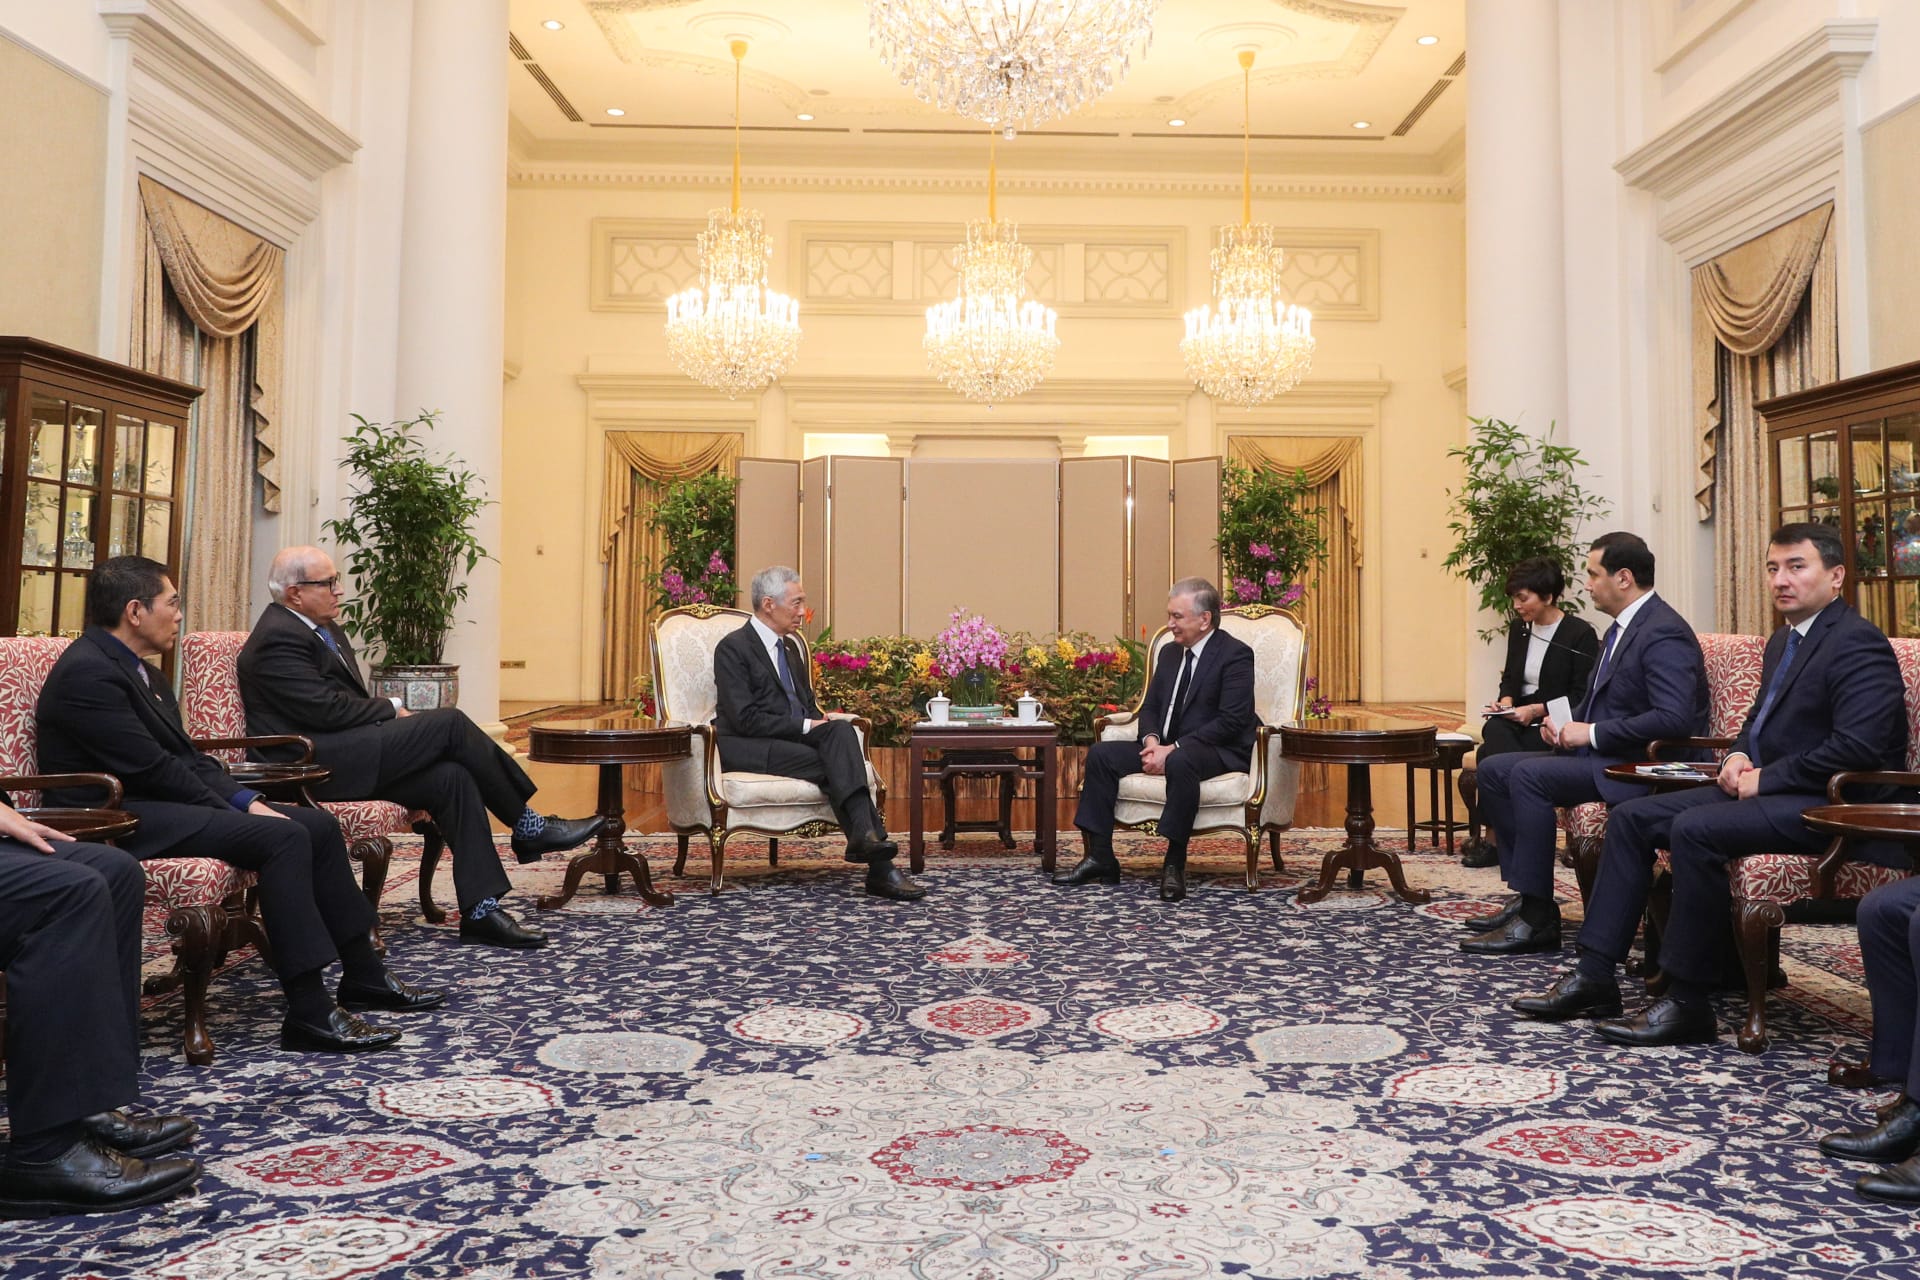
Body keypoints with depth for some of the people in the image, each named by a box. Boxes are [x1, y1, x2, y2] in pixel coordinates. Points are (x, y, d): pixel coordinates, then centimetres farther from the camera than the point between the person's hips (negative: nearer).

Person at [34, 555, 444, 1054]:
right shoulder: (87, 672, -16)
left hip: (162, 803, 10)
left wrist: (247, 801, -2)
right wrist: (237, 808, -12)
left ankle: (363, 976, 8)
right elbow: (152, 769, -20)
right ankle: (309, 1014, -27)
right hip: (121, 820, -10)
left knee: (318, 824, 2)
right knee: (283, 837, -27)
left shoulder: (140, 670, 15)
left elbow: (185, 756, 12)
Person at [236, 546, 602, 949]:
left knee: (452, 777, -13)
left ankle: (480, 909, -16)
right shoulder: (278, 639, -12)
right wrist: (392, 708, -6)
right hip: (315, 764, -9)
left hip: (345, 756, 9)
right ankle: (530, 828, -8)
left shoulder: (325, 629, 20)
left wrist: (387, 714, 2)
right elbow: (327, 709, -20)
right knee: (450, 723, -17)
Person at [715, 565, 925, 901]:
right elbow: (745, 719, -16)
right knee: (839, 763, -27)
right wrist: (807, 726, -18)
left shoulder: (790, 647, 20)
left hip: (796, 737, 7)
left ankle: (865, 835, -38)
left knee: (842, 729, -26)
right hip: (749, 748, -7)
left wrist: (822, 720, -1)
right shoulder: (733, 647, -7)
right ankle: (879, 868, -32)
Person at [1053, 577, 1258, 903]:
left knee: (1179, 762, -40)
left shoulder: (1235, 655, -10)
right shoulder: (1170, 653, 14)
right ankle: (1100, 858, -10)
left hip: (1217, 751, -8)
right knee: (1101, 754, -9)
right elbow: (1150, 706, 16)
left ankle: (1175, 864, -30)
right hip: (1166, 747, 8)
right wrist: (1152, 740, -8)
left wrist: (1172, 749, -24)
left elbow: (1231, 720, -20)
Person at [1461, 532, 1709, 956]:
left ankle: (1537, 919, -20)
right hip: (1602, 755, 11)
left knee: (1527, 775, -27)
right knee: (1493, 770, 3)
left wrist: (1592, 733, -21)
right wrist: (1567, 722, 4)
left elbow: (1674, 718, -28)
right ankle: (1525, 894, 3)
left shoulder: (1664, 634, -16)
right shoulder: (1621, 628, 16)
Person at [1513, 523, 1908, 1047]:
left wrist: (1766, 778, -17)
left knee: (1694, 829, -32)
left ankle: (1687, 1002, -21)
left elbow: (1857, 747, -24)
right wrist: (1738, 755, 5)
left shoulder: (1858, 643, -13)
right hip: (1763, 787, 10)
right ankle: (1594, 975, -3)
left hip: (1823, 805, -10)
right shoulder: (1783, 640, 18)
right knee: (1631, 817, -1)